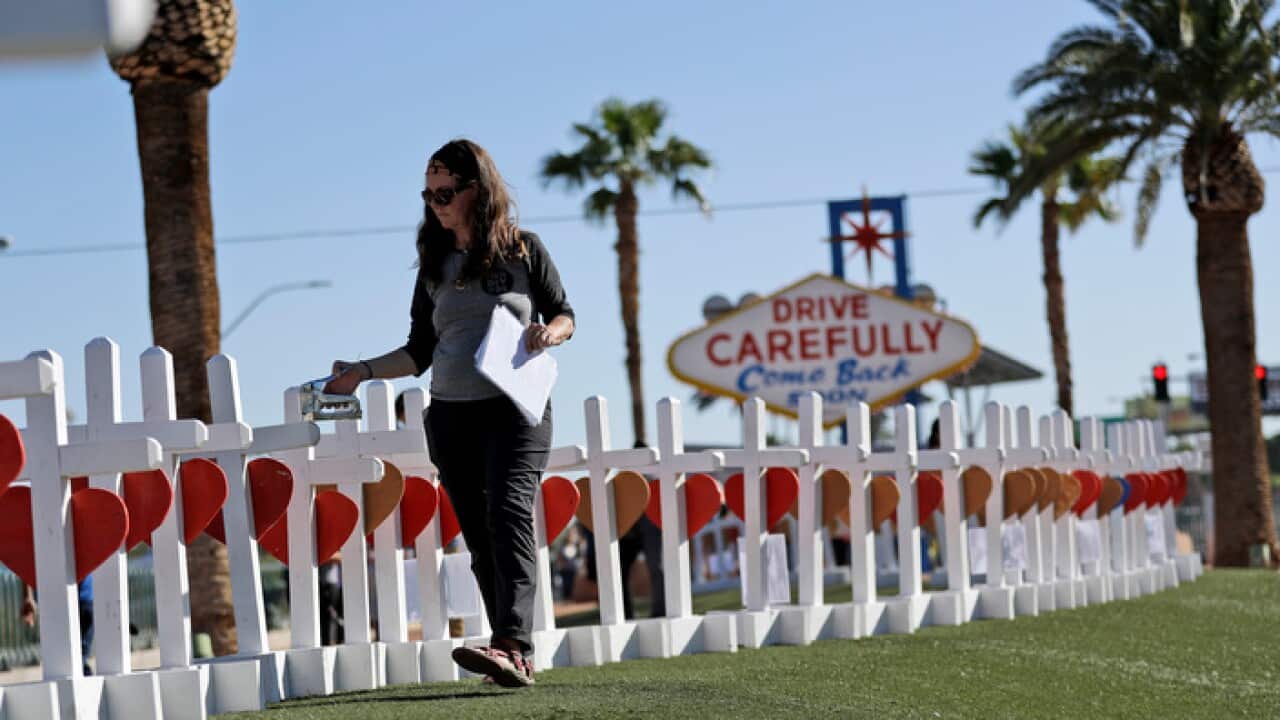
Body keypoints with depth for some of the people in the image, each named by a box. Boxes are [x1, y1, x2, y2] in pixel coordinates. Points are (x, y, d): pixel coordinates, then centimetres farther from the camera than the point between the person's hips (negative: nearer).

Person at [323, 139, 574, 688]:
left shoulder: (523, 250, 2)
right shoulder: (435, 265, 14)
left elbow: (564, 315, 8)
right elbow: (421, 352, 17)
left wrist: (549, 334, -14)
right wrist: (364, 371, 5)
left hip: (515, 409, -5)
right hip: (451, 416, 5)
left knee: (508, 516, -22)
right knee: (480, 538, 1)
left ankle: (513, 647, -34)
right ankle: (514, 658, 3)